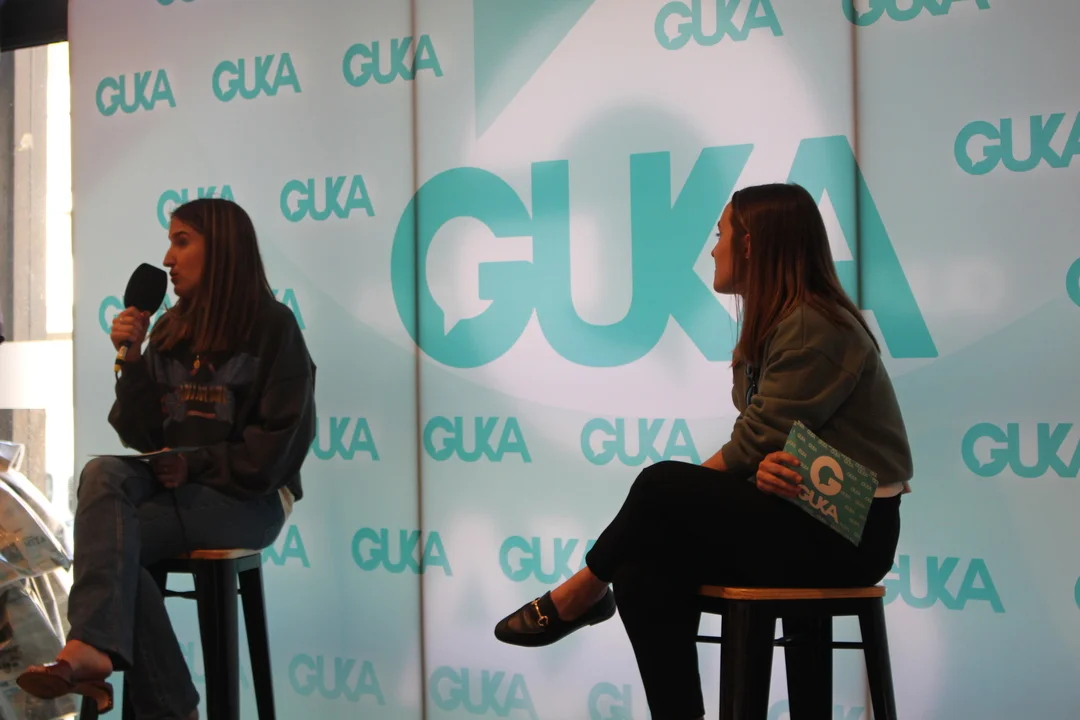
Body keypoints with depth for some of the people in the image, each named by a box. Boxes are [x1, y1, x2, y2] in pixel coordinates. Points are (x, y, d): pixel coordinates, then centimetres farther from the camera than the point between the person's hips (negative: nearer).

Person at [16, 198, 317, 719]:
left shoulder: (273, 327, -5)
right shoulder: (169, 332, 11)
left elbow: (280, 444, -11)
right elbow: (140, 437, 5)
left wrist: (196, 464, -14)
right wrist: (132, 359, -7)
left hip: (250, 498, -5)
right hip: (175, 484, 5)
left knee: (110, 537, -27)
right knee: (102, 474, -28)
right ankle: (94, 647, -37)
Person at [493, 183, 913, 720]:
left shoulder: (815, 328, -17)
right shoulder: (776, 322, 13)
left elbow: (755, 442, -19)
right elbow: (763, 441, 4)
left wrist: (669, 492, -9)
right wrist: (766, 466, -20)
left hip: (848, 531, -8)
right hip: (799, 510, 8)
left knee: (662, 487, -19)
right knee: (646, 569, -11)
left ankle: (577, 596, 4)